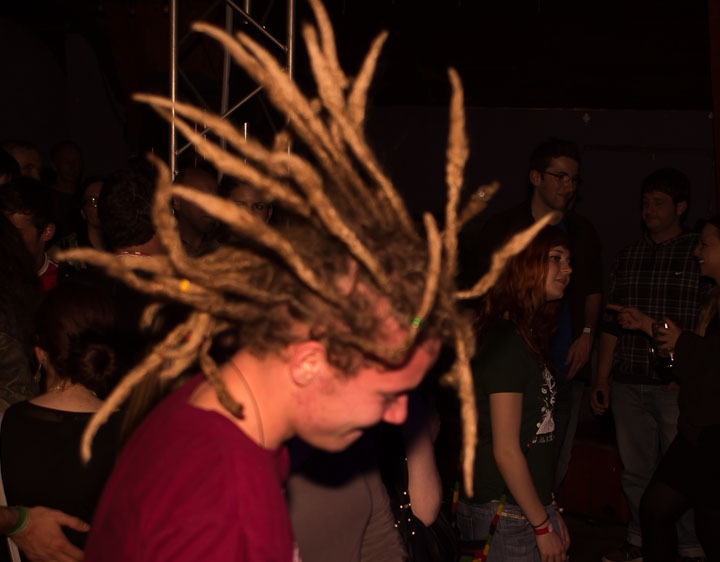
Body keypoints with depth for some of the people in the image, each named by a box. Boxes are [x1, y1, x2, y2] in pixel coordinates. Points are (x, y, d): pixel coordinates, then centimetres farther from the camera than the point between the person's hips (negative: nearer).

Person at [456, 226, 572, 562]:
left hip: (528, 506, 9)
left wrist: (549, 511, 13)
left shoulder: (525, 338, 12)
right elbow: (506, 451, -18)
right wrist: (543, 526, -13)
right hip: (508, 517, -9)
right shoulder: (506, 342, -16)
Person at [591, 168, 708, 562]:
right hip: (628, 383, 5)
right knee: (635, 469, 10)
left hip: (677, 384, -4)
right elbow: (611, 323, 15)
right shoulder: (627, 257, 13)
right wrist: (602, 378, 12)